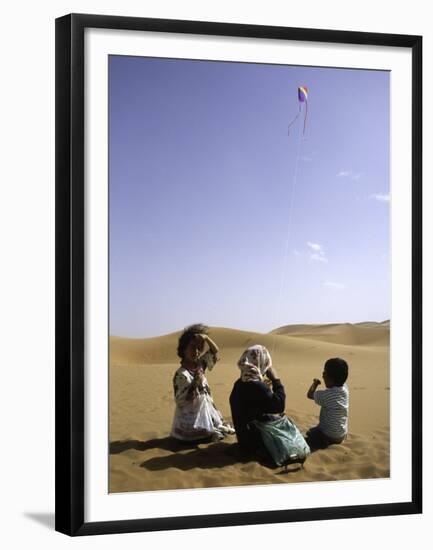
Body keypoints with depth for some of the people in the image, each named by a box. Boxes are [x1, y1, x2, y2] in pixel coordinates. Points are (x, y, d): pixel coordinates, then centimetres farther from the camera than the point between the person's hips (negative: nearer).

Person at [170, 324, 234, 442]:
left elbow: (215, 351, 12)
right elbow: (180, 400, -21)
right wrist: (195, 384, -27)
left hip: (206, 413, 8)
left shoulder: (199, 365, 4)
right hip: (191, 421, -8)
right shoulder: (181, 374, -19)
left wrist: (206, 338, -4)